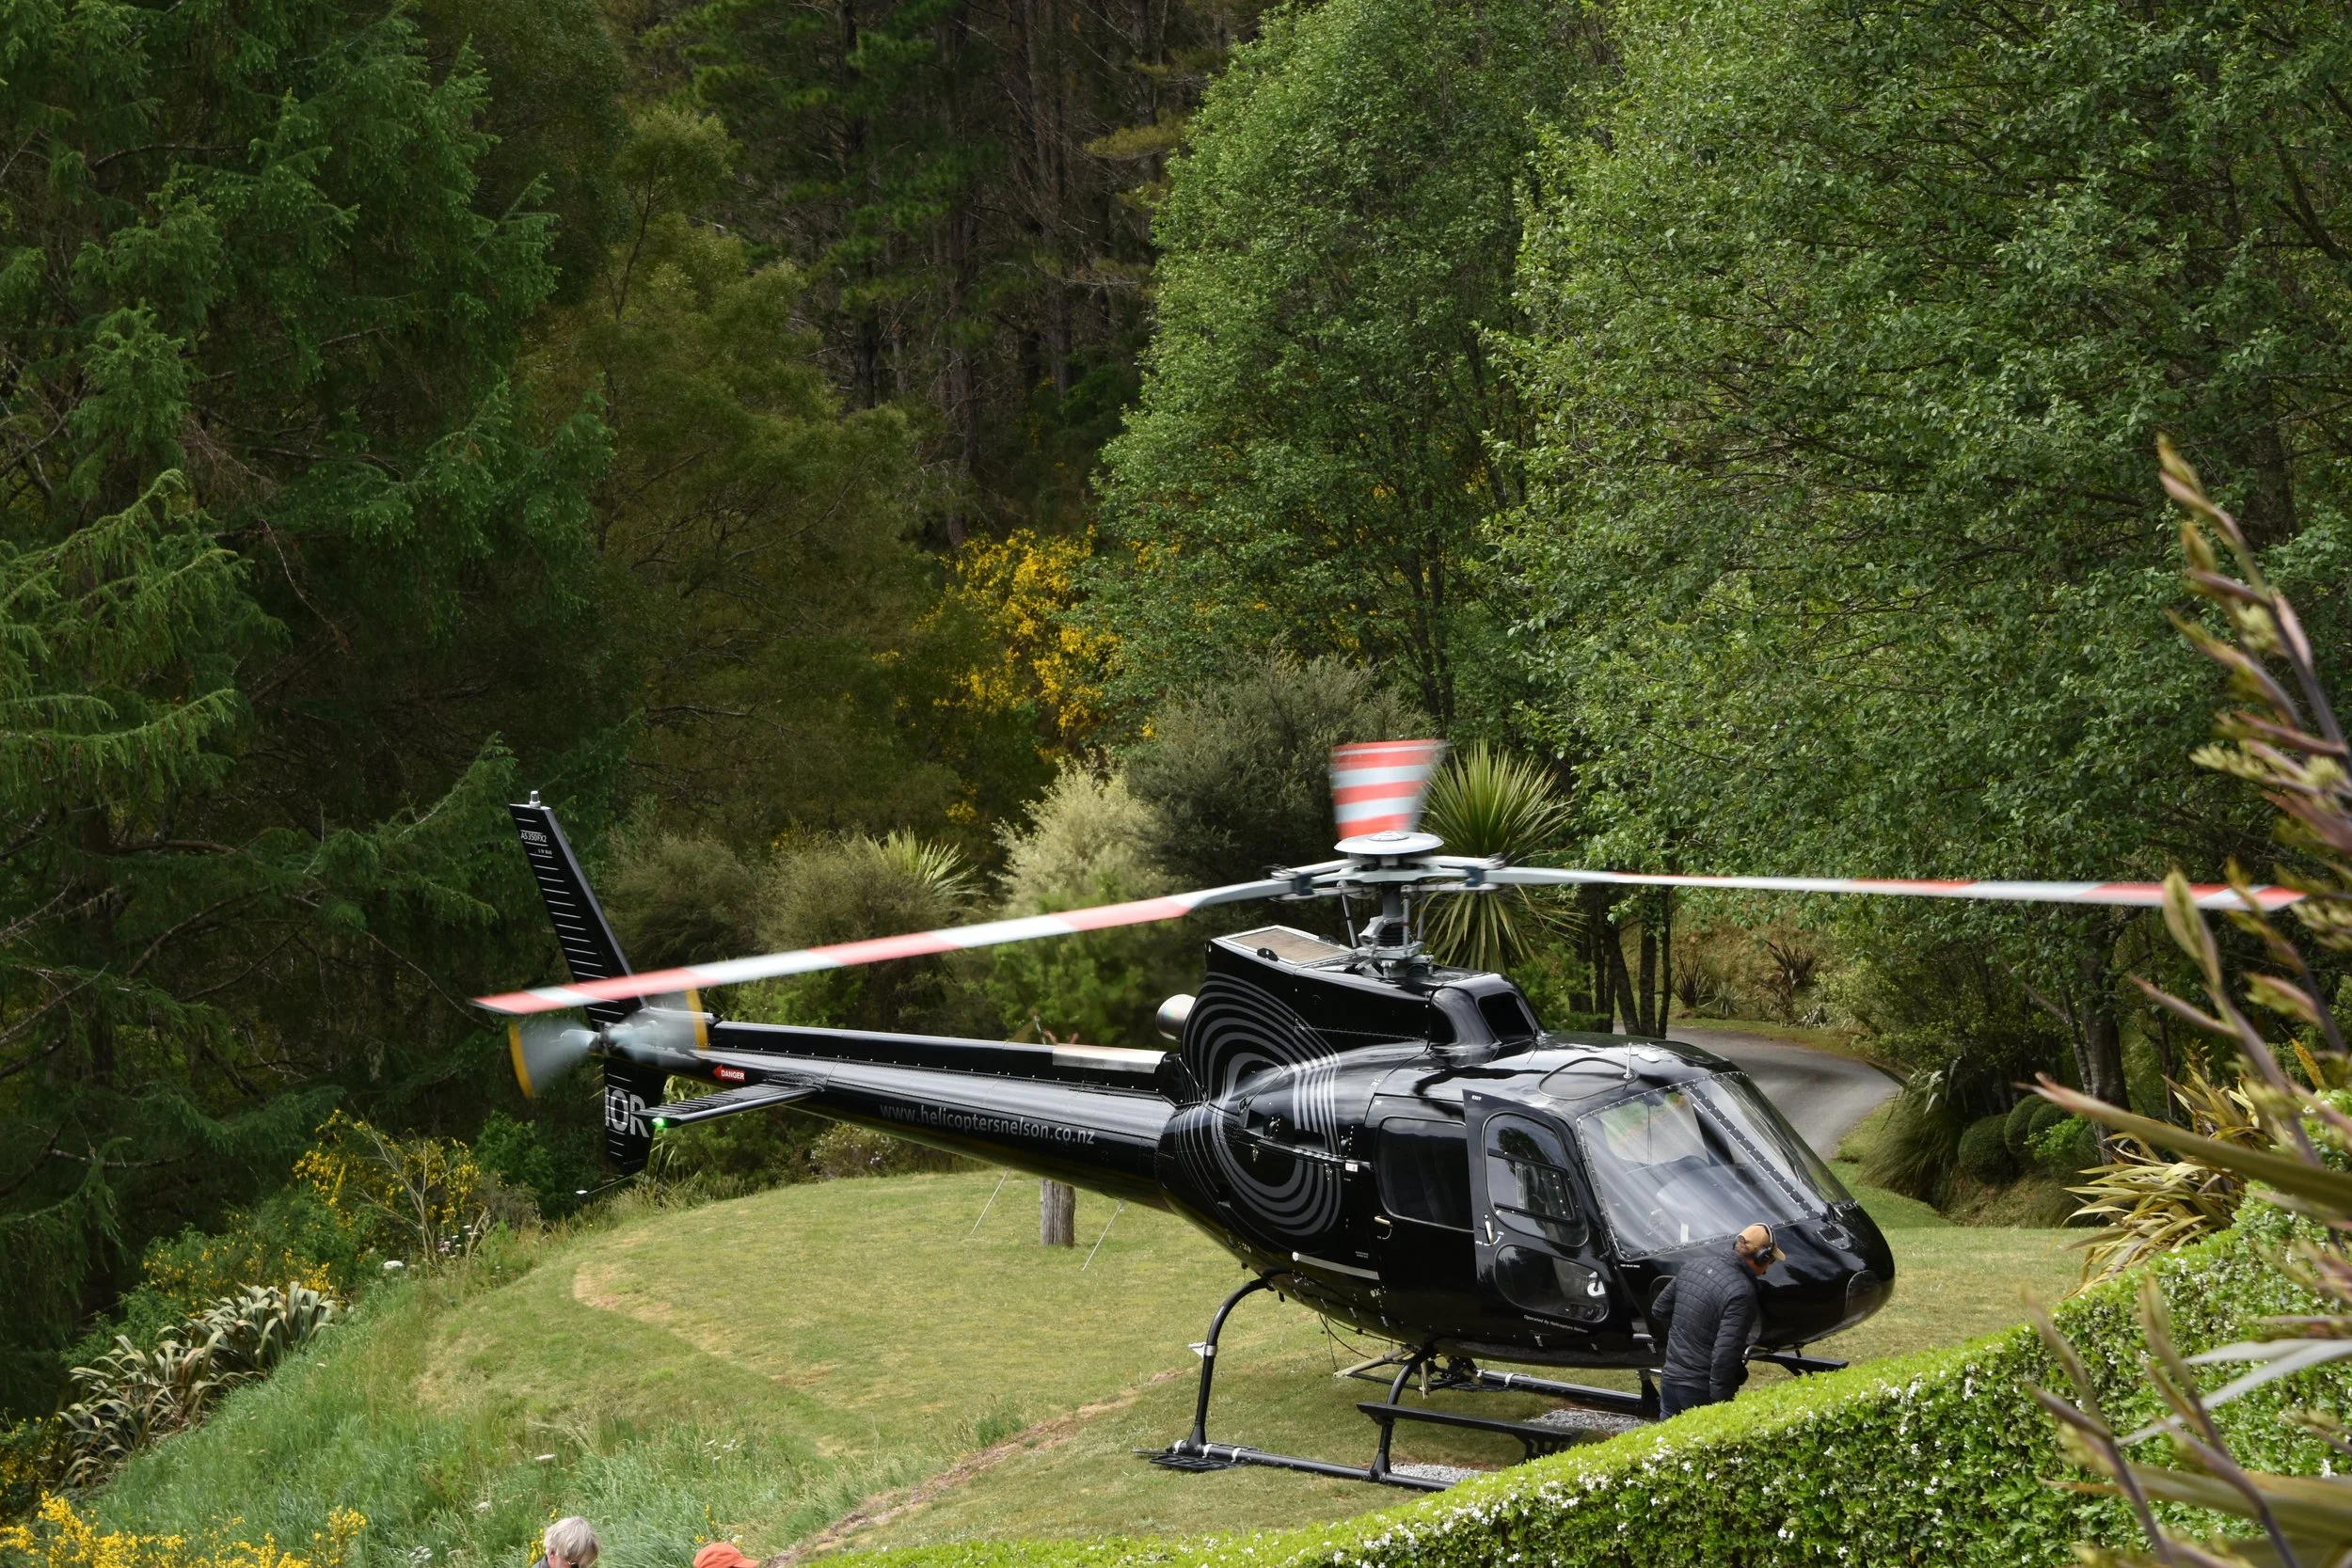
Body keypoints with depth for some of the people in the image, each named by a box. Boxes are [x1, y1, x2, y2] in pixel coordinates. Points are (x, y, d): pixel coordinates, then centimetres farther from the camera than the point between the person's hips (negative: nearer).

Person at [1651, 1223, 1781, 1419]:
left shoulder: (1697, 1263, 1)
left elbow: (1658, 1310, 12)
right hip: (1701, 1392, -7)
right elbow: (1725, 1353, -27)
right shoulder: (1742, 1293, -21)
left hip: (1670, 1381, 7)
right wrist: (1721, 1399, -18)